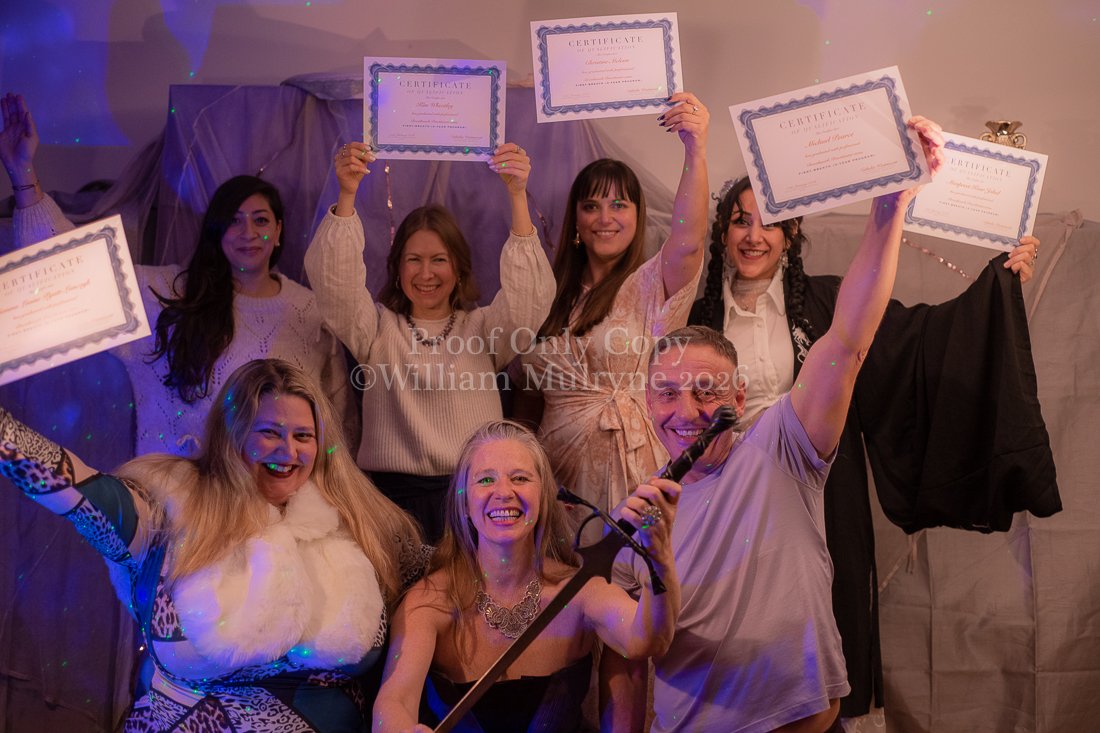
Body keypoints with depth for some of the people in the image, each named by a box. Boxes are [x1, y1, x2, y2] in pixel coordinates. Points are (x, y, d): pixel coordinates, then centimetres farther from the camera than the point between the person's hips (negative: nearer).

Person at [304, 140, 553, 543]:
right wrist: (347, 195, -17)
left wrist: (517, 195, -17)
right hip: (395, 491, 0)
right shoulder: (377, 328, 13)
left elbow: (529, 296, -6)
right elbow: (335, 282, -2)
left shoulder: (483, 327, 12)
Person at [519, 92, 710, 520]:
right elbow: (529, 392, 13)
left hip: (635, 469, -3)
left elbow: (688, 240, -23)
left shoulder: (652, 284, -1)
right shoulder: (552, 299, 11)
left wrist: (696, 150, -33)